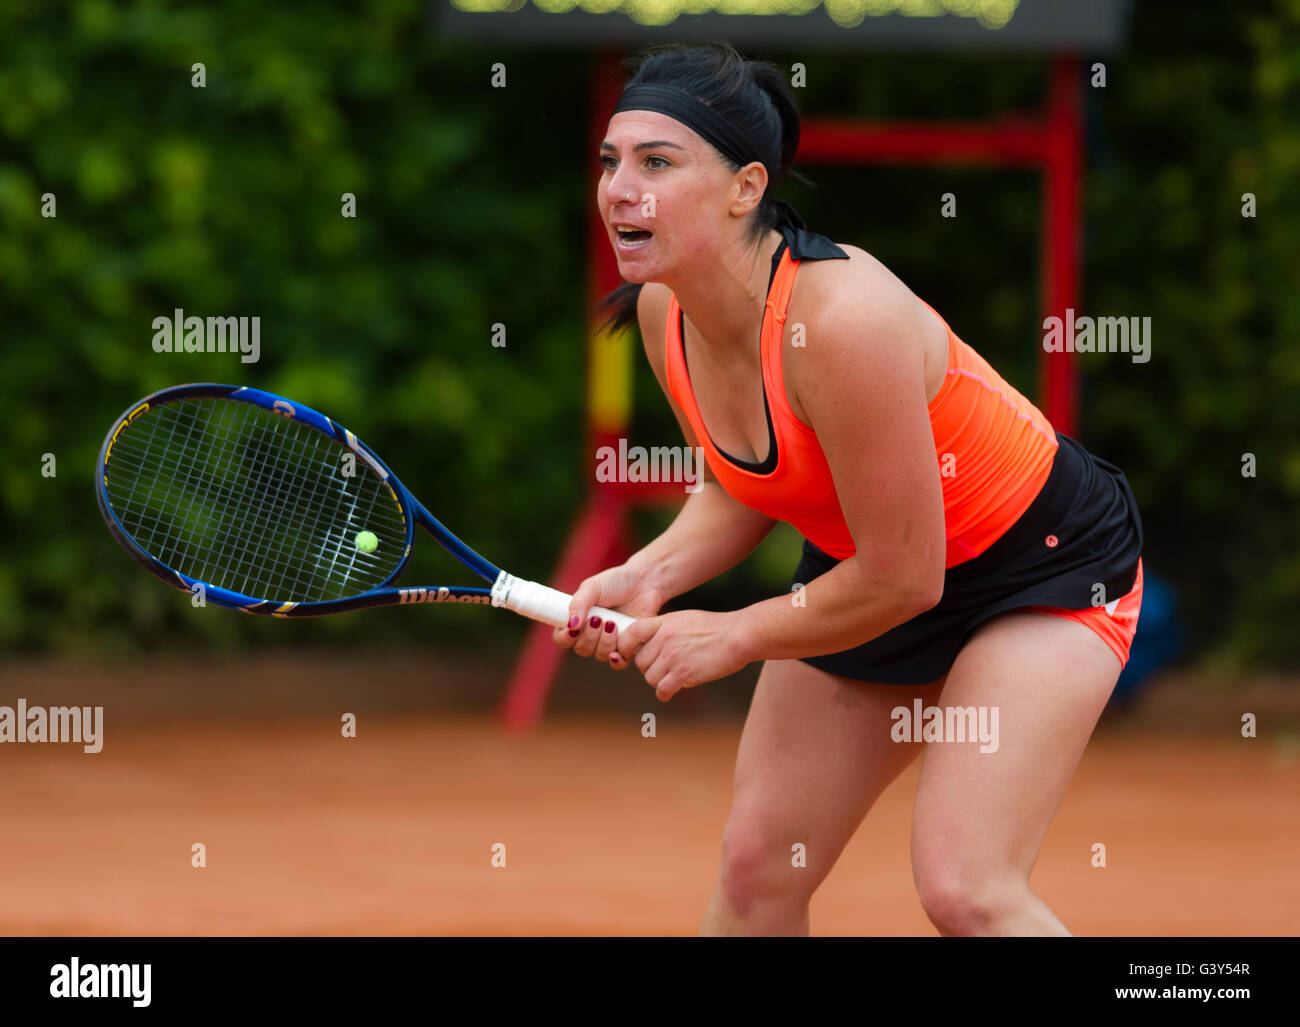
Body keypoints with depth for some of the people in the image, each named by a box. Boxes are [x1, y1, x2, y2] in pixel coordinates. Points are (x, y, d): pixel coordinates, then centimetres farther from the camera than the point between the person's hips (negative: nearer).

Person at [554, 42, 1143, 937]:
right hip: (866, 571, 8)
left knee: (963, 889, -22)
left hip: (1046, 564, -8)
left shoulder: (839, 320, -35)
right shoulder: (663, 312, -10)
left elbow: (902, 578, -27)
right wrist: (651, 577, -11)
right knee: (756, 869, 5)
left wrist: (733, 637, -15)